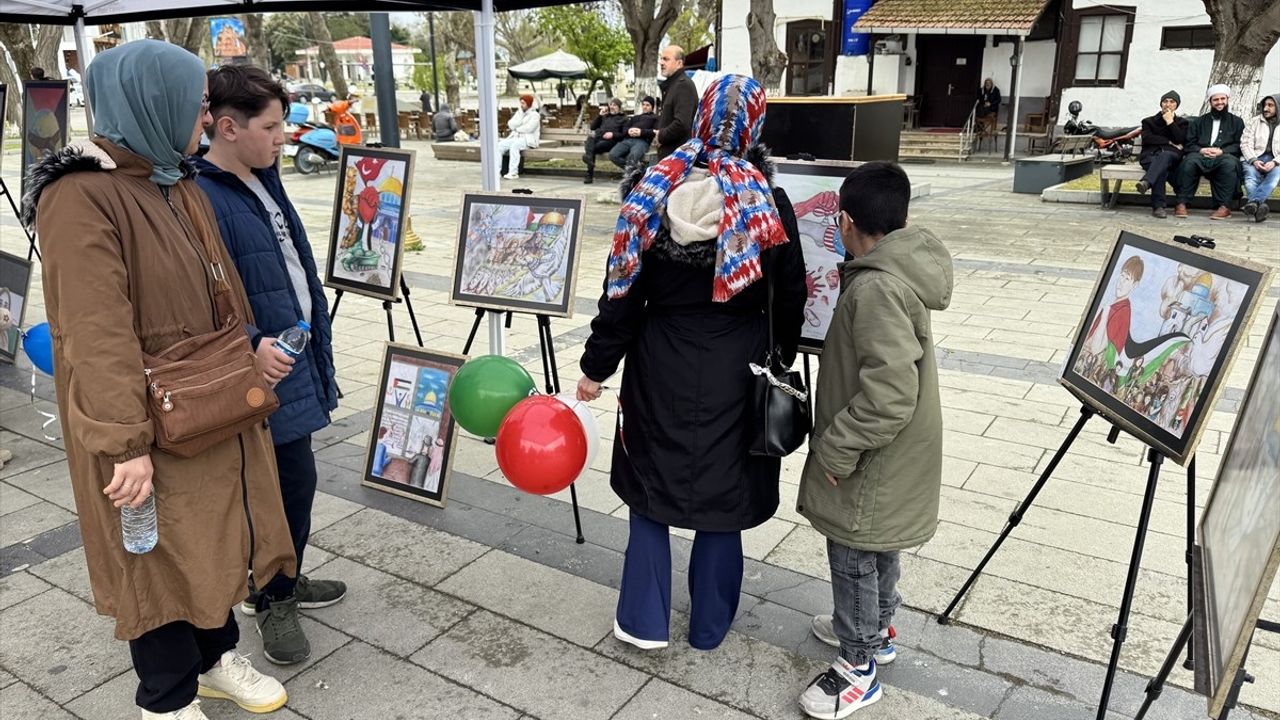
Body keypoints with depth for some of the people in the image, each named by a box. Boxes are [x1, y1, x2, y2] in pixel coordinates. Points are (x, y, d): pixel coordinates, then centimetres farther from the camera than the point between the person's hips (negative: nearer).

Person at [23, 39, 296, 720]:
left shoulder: (180, 184, 9)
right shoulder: (81, 198, -19)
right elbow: (97, 334, -26)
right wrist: (126, 442, -28)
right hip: (152, 424, -8)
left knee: (217, 535, 19)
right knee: (160, 552, 8)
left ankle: (215, 657, 39)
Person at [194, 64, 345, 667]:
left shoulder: (262, 178, 11)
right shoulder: (199, 197, -19)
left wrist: (314, 339, 22)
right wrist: (250, 345, -33)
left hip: (294, 358, 9)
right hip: (264, 370, -9)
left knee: (288, 482, 20)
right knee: (293, 481, 0)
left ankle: (281, 584, 39)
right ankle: (275, 599, 23)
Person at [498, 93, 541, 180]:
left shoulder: (535, 115, -2)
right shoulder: (518, 113, 18)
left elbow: (528, 129, -17)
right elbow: (510, 124, 5)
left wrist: (516, 128, -3)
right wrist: (521, 120, -9)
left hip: (528, 140, -7)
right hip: (515, 138, 7)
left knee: (514, 146, -37)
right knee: (499, 145, -18)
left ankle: (513, 173, -39)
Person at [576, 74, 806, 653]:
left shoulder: (652, 190, -7)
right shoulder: (766, 202, -8)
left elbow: (623, 286, -6)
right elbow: (790, 294, 0)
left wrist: (597, 366, 2)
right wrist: (783, 356, 17)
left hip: (661, 363, 1)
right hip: (734, 367, 0)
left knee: (651, 485, 16)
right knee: (722, 492, 13)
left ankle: (645, 620, 25)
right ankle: (709, 625, 29)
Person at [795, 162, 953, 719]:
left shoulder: (876, 288, -29)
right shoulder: (902, 270, 1)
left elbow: (889, 394, -33)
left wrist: (834, 449, -23)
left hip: (874, 460, -9)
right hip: (890, 454, 10)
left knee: (853, 557, 7)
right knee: (877, 549, 26)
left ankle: (858, 669, 24)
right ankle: (876, 629, 46)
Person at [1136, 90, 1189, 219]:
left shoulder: (1182, 122, 25)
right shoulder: (1149, 121, 26)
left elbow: (1180, 140, 4)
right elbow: (1147, 138, 6)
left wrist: (1170, 122, 4)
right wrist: (1169, 142, 0)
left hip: (1172, 156, 0)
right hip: (1150, 155, 0)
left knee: (1164, 156, -40)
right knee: (1162, 167, -38)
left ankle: (1146, 182, -68)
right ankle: (1158, 206, -52)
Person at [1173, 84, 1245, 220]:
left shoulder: (1236, 121, 22)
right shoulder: (1200, 121, 26)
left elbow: (1239, 145, 9)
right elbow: (1189, 144, 15)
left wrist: (1221, 151, -11)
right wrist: (1201, 150, -7)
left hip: (1224, 156, -1)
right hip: (1201, 156, 1)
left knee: (1229, 163, -38)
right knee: (1189, 161, -35)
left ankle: (1223, 207, -37)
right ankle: (1181, 204, -37)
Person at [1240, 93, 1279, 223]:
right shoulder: (1254, 121, 15)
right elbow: (1245, 144, 5)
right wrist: (1254, 161, -13)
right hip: (1253, 158, 0)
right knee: (1251, 175, -33)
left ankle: (1253, 202, -54)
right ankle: (1260, 205, -56)